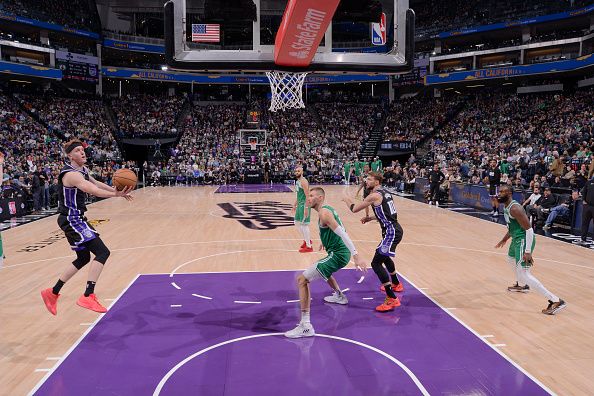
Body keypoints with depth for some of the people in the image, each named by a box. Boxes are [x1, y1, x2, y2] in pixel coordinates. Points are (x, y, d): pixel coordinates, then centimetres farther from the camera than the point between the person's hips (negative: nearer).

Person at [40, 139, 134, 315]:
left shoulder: (83, 170, 11)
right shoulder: (72, 174, -21)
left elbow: (97, 184, 26)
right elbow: (94, 191, -36)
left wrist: (117, 191, 17)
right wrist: (116, 194, -42)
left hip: (75, 219, 11)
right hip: (72, 220, -11)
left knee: (83, 258, 21)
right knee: (102, 252, -19)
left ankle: (53, 293, 31)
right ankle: (88, 297, -22)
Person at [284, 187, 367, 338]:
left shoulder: (324, 213, -17)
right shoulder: (328, 209, 13)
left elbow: (342, 233, -26)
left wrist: (356, 256, -31)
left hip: (338, 254, -10)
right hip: (341, 252, 10)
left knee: (302, 280, -15)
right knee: (324, 270, 40)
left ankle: (306, 326, -17)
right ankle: (339, 296, 59)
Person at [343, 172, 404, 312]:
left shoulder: (374, 195, -15)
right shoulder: (384, 192, 14)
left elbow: (354, 209, -9)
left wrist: (347, 200, 10)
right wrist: (370, 218, 25)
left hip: (391, 232, -10)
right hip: (394, 229, 10)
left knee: (376, 263, -12)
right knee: (384, 256, 32)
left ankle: (392, 299, -15)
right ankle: (396, 284, 51)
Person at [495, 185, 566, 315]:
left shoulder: (514, 208, -22)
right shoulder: (506, 207, 9)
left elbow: (529, 229, -24)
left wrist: (527, 251, -27)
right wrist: (504, 239, 35)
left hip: (523, 240, -11)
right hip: (517, 239, 11)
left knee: (523, 273, -15)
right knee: (511, 258, 33)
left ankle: (555, 301, -17)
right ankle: (523, 285, 57)